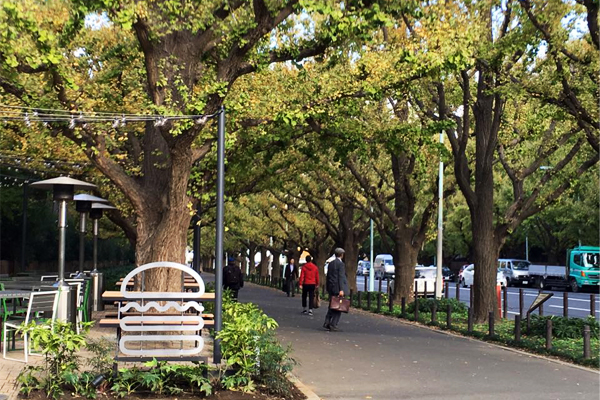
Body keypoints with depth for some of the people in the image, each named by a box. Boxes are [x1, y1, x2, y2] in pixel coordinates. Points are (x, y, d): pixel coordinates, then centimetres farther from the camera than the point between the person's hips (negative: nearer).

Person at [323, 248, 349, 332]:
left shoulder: (330, 264, 12)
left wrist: (328, 289, 22)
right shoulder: (341, 264, -11)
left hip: (331, 289, 7)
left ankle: (327, 323, 9)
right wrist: (341, 290, -20)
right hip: (337, 289, -7)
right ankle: (333, 325, -3)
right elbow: (341, 277, -17)